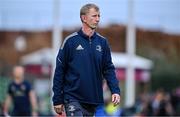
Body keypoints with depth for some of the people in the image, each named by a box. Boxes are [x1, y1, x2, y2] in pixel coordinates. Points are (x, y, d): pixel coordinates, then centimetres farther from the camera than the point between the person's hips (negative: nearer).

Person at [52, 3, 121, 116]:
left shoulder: (102, 42, 8)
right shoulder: (71, 41, -4)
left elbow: (108, 69, 9)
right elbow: (59, 71, -3)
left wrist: (115, 91, -6)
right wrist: (57, 100, -5)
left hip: (94, 101, 4)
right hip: (73, 99, -4)